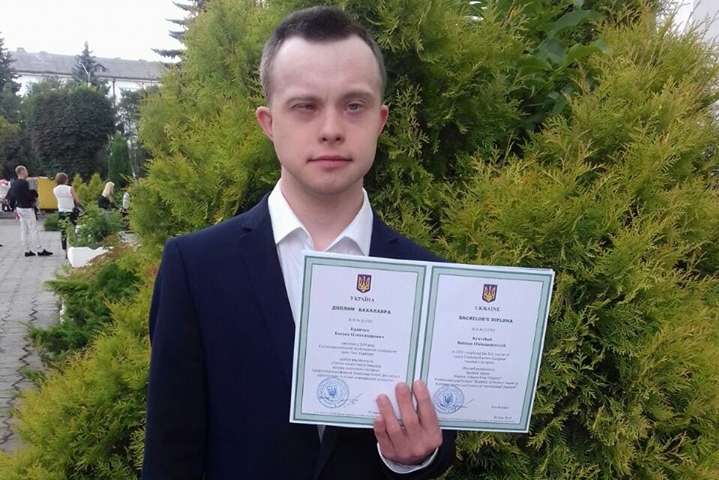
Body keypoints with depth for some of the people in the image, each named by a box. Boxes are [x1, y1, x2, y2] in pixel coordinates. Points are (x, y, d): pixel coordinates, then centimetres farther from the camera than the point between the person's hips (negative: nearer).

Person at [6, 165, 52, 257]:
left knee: (24, 230, 12)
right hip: (27, 209, -9)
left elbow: (9, 196, 13)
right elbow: (28, 196, -24)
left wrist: (14, 208, 19)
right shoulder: (25, 183, -18)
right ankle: (40, 250, 1)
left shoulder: (14, 184, 9)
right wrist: (34, 198, -3)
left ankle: (27, 250, 16)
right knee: (33, 230, -3)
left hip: (19, 208, 9)